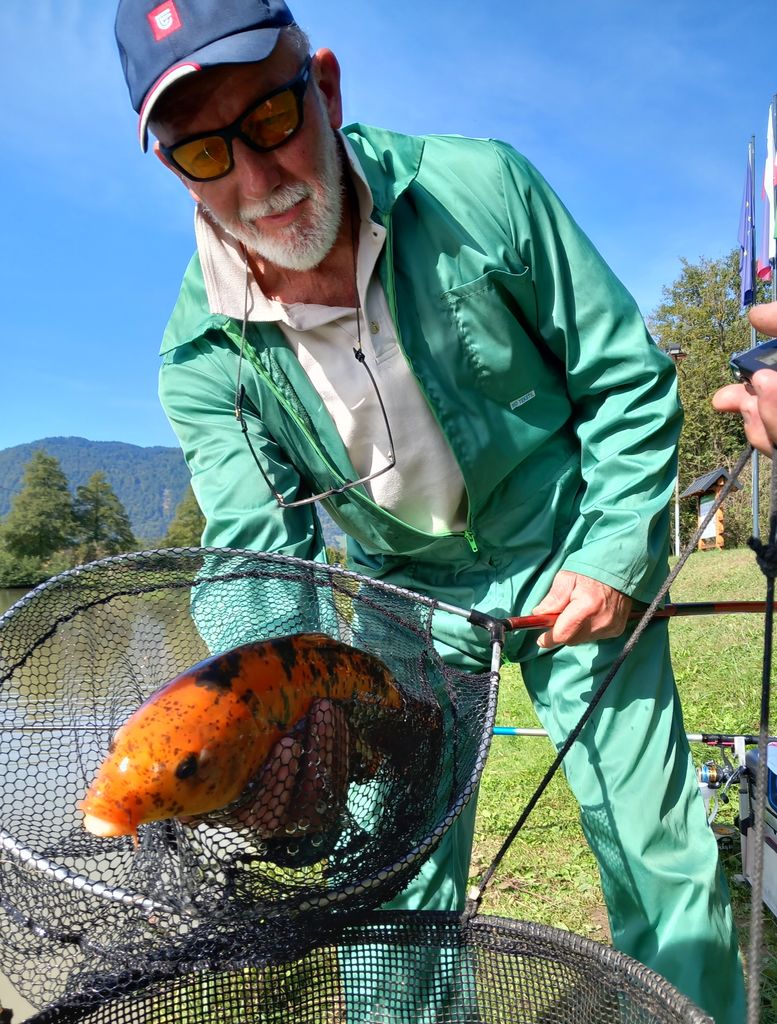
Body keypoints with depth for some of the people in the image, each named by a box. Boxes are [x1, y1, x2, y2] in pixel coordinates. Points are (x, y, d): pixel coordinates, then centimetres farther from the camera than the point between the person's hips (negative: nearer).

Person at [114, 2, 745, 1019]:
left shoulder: (479, 191, -20)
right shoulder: (201, 354, -15)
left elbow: (630, 380, -10)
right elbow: (258, 554, -17)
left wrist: (616, 557, -15)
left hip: (563, 550, -1)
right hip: (399, 586, 2)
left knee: (655, 843, 6)